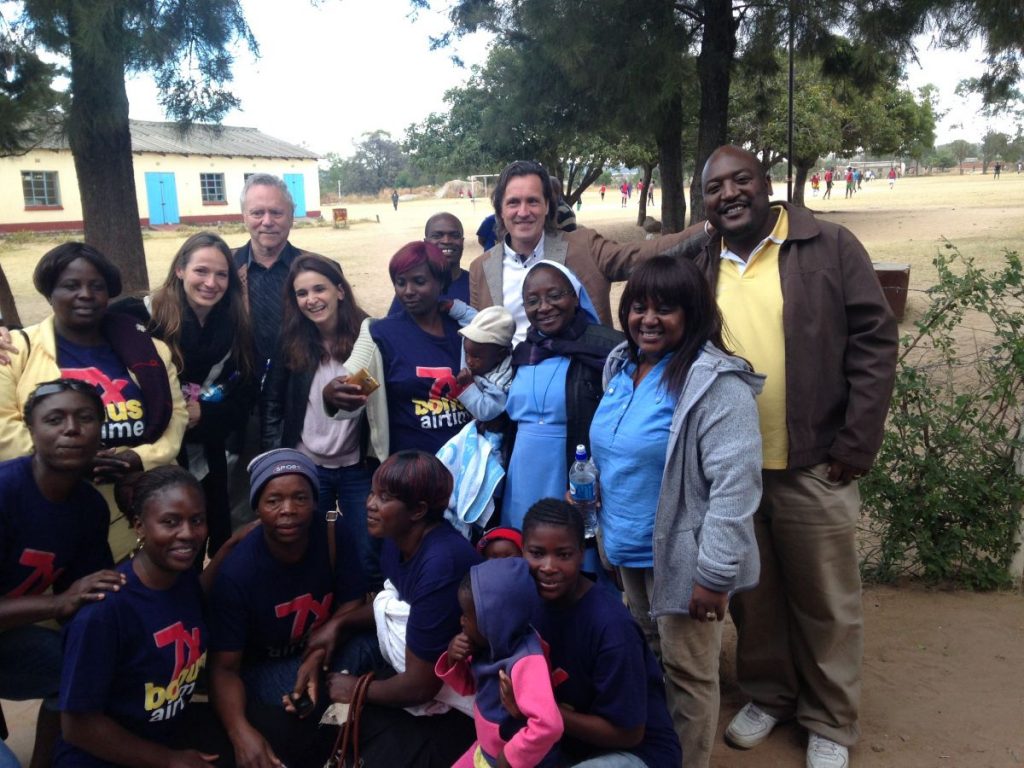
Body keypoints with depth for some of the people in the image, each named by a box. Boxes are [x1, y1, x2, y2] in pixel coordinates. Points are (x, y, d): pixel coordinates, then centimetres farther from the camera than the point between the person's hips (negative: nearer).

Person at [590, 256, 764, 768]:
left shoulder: (716, 382, -21)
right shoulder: (620, 366, 5)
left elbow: (734, 485, -24)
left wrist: (715, 574, -23)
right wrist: (596, 510, 15)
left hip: (679, 557, -8)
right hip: (627, 550, 8)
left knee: (686, 672, 10)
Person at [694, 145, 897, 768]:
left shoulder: (829, 248, -5)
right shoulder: (699, 268, 6)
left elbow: (874, 340, -7)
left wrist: (856, 444, -11)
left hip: (813, 466, -3)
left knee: (827, 602, 11)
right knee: (752, 597, 18)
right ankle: (768, 695, 40)